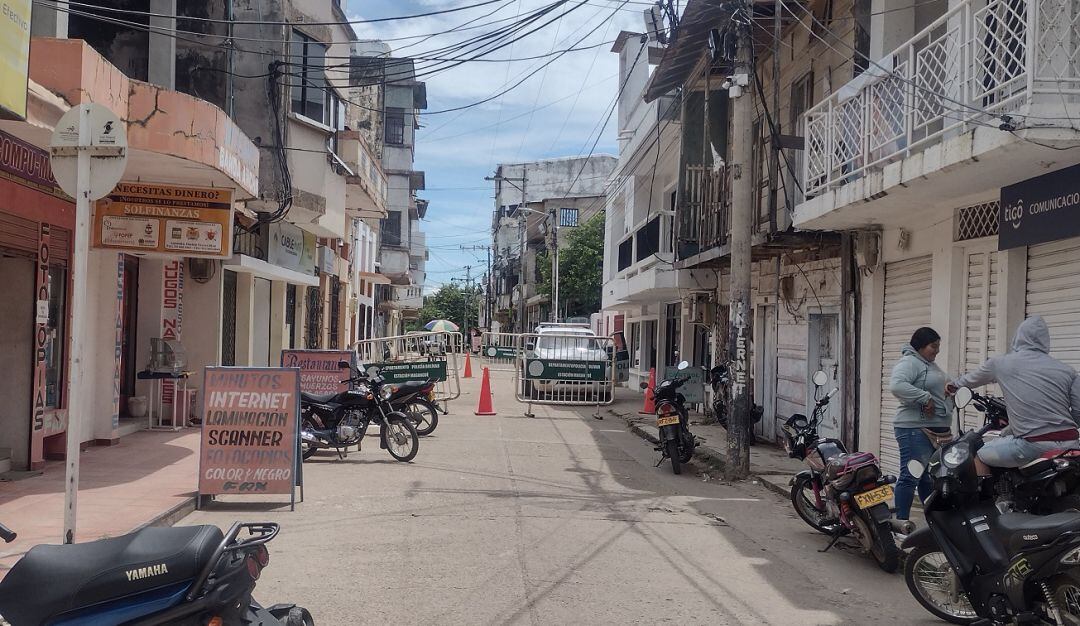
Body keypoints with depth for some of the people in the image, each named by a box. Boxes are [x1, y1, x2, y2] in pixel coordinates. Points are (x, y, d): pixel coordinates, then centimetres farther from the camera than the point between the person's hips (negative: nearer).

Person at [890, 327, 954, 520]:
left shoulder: (931, 365, 22)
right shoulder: (909, 363, -10)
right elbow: (896, 385, -27)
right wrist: (925, 398, -24)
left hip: (937, 429, 10)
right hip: (915, 429, -10)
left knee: (930, 479, 15)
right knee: (910, 478, -9)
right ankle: (901, 523, -5)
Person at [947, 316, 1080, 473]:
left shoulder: (1001, 363, 5)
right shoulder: (1067, 371, 9)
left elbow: (973, 378, 24)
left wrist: (954, 385, 45)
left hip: (1034, 445, -4)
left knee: (980, 457, 13)